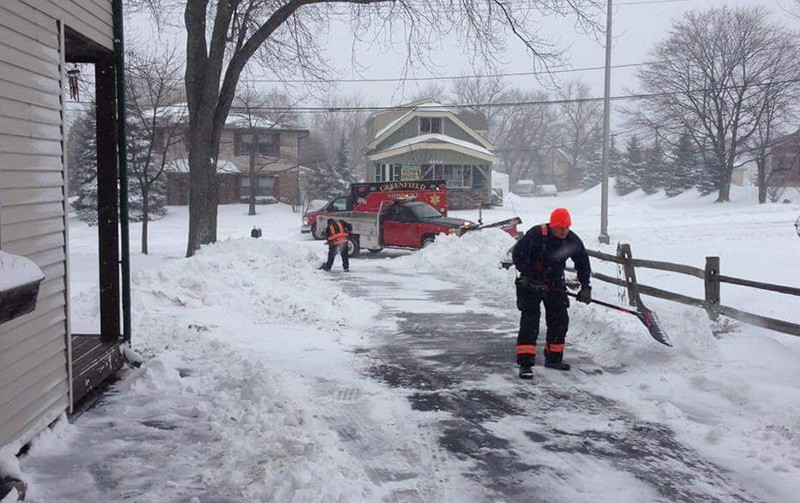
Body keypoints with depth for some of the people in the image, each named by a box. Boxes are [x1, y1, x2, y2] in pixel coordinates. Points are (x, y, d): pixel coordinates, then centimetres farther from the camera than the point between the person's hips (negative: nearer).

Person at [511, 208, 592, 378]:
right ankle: (525, 363, -13)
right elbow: (517, 254, -16)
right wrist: (527, 275, -23)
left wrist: (585, 287, -1)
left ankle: (554, 358, 24)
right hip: (530, 283, -5)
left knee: (560, 321, 7)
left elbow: (583, 263, 6)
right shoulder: (536, 235, -22)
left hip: (555, 284, 5)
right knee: (530, 321, -13)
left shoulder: (573, 240, -7)